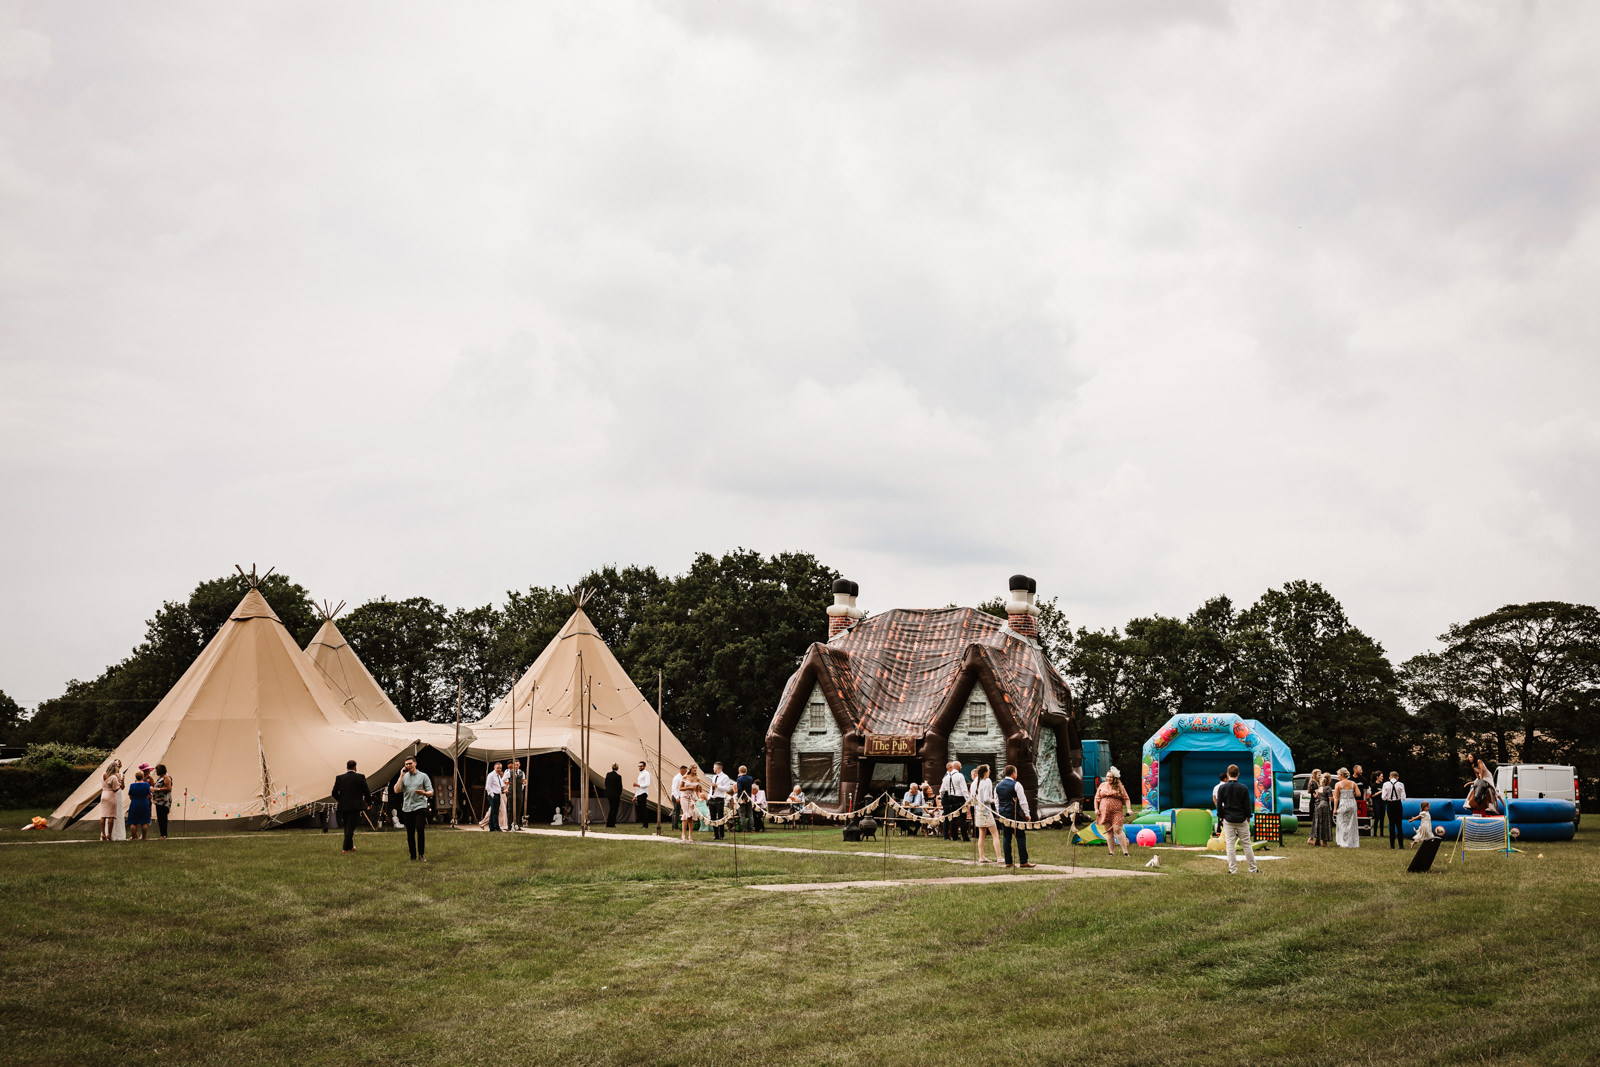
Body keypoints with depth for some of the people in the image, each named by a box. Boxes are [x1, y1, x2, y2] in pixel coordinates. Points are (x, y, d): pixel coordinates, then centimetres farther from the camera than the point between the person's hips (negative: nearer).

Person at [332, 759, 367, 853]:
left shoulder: (339, 778, 2)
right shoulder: (360, 777, -5)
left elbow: (334, 793, 2)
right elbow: (366, 792, -4)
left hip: (343, 807, 3)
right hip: (355, 806, -3)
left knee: (347, 828, 17)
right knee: (350, 827, -3)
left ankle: (350, 847, 28)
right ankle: (346, 849, -11)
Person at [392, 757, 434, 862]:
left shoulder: (423, 776, 6)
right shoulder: (404, 777, 12)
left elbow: (431, 793, 3)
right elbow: (396, 790, -1)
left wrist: (424, 793, -20)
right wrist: (401, 776, -3)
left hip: (420, 807, -3)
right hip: (407, 809, 3)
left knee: (420, 830, -18)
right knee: (410, 834, 4)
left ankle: (421, 854, -7)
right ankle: (413, 856, 12)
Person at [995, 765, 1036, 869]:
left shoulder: (998, 786, 10)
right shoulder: (1016, 785, -8)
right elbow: (1023, 801, -10)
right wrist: (1027, 814, -4)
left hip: (1003, 814, 6)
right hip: (1015, 814, -6)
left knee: (1006, 838, 8)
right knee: (1021, 837, -2)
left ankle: (1008, 862, 7)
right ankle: (1023, 862, -5)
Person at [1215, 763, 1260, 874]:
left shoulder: (1222, 788, -5)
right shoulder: (1243, 788, -5)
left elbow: (1219, 805, -2)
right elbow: (1248, 805, -1)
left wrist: (1221, 817, 11)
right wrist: (1248, 817, 13)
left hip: (1228, 820, 0)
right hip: (1242, 820, 0)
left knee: (1230, 844, 2)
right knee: (1247, 843, 7)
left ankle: (1233, 869, 1)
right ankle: (1253, 868, 12)